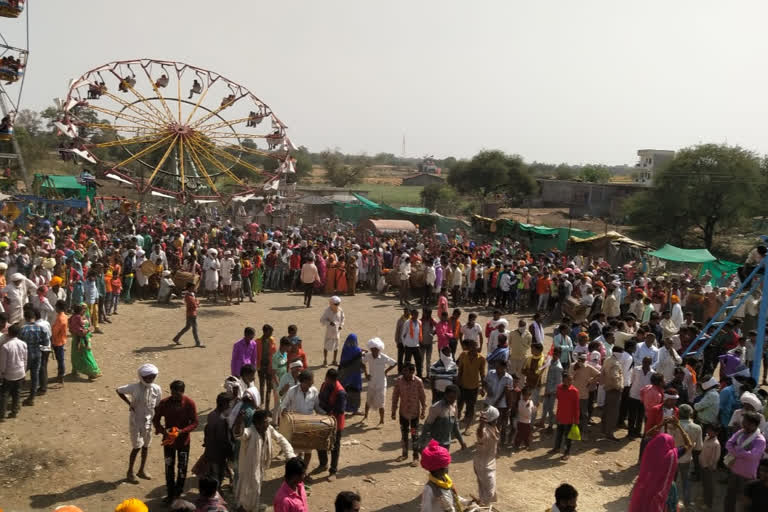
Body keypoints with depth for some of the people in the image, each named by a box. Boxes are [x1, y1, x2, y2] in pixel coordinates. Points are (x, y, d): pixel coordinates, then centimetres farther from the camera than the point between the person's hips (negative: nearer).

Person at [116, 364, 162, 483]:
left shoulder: (157, 389, -8)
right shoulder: (134, 388, -17)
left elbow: (157, 407, 2)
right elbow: (119, 391, -3)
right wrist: (129, 403, -10)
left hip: (148, 421, 4)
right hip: (135, 421, -4)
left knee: (145, 446, 13)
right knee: (137, 447, -1)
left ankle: (142, 470, 30)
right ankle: (130, 472, 16)